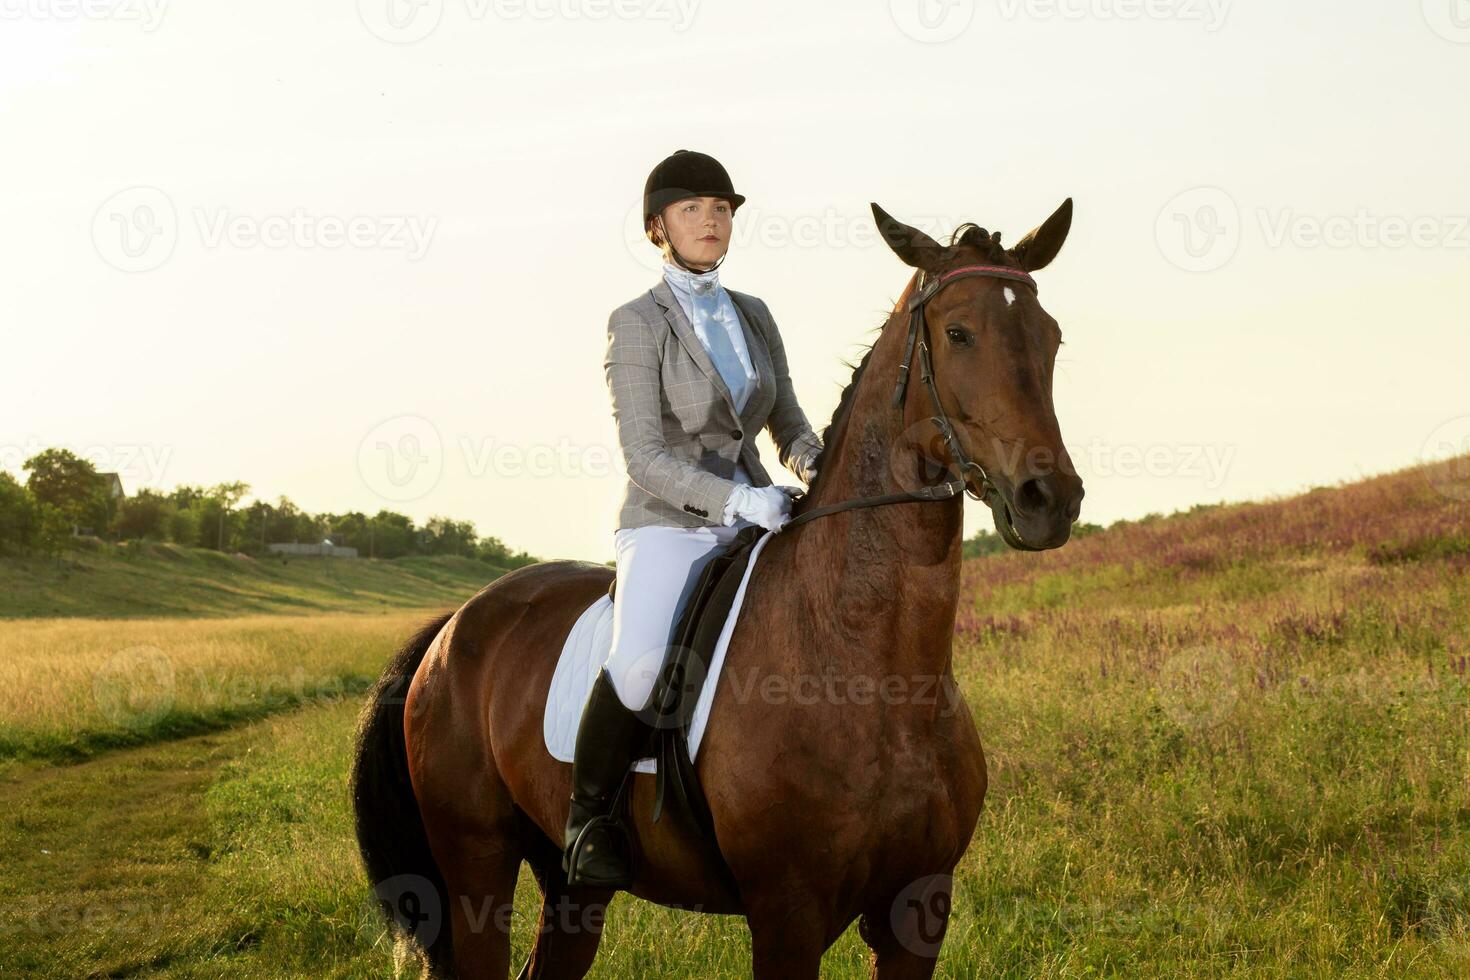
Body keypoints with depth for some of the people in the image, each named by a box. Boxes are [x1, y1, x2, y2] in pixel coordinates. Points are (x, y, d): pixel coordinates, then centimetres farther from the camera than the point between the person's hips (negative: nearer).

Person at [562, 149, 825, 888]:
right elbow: (644, 458, -13)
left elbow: (788, 425, 18)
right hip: (666, 529, -6)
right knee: (641, 660, -34)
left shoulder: (753, 317, 13)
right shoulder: (636, 325, -5)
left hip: (753, 530, 6)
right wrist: (737, 499, -25)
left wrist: (815, 468, -5)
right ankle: (587, 819, -13)